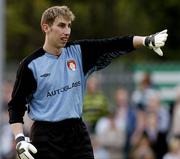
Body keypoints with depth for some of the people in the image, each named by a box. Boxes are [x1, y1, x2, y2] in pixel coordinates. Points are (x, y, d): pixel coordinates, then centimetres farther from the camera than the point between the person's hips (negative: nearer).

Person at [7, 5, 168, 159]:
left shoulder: (79, 52, 4)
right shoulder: (31, 65, -6)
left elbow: (113, 45, -6)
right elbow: (16, 105, -2)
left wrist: (147, 40, -19)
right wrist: (20, 139, -13)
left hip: (78, 131, 4)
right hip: (46, 136, -4)